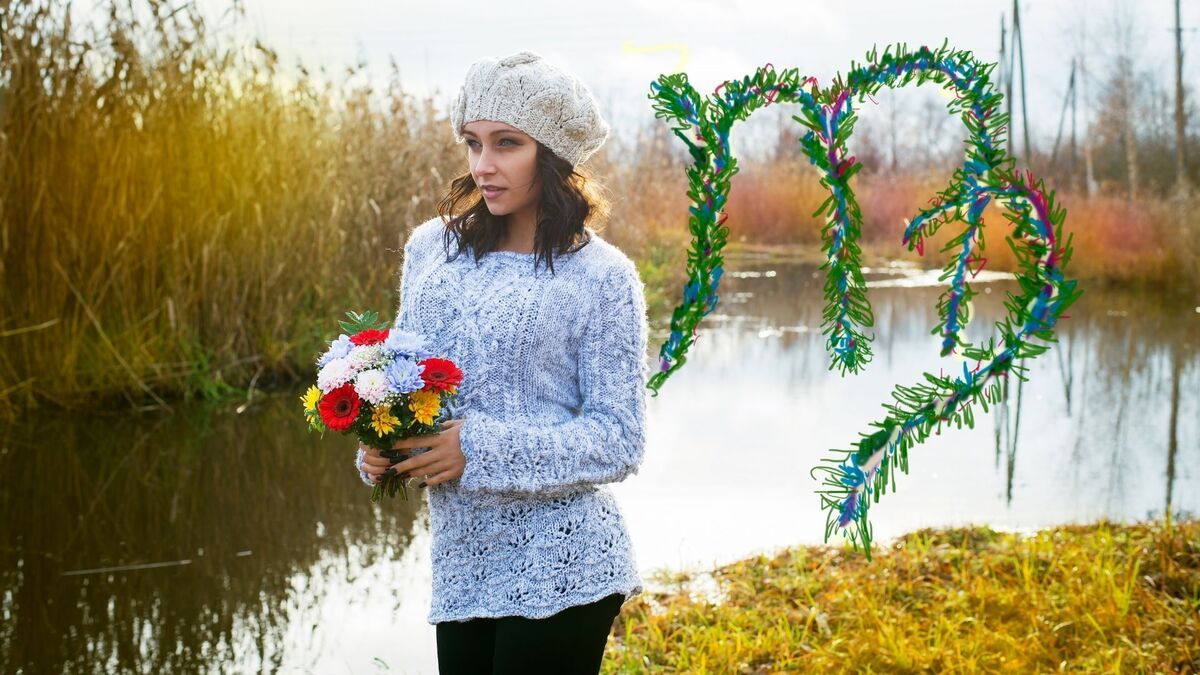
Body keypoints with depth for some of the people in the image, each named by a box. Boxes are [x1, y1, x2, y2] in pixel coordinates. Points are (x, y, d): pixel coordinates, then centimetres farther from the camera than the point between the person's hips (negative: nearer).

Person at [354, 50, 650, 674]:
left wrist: (479, 450, -20)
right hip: (461, 563, 5)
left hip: (558, 570, -5)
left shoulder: (601, 276, -8)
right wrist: (378, 447, -5)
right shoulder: (429, 247, 7)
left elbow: (618, 440, -10)